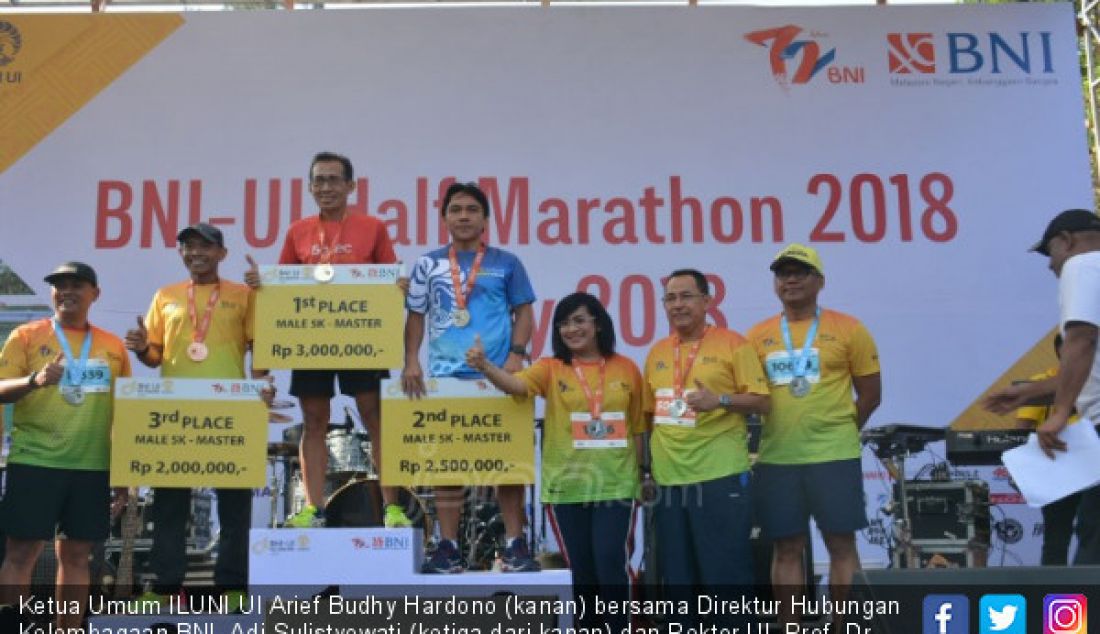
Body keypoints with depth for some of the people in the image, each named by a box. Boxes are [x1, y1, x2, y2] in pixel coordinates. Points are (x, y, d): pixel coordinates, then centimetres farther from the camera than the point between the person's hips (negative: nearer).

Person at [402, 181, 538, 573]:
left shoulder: (505, 264, 8)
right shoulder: (428, 265, 10)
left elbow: (523, 313, 7)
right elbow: (416, 316, 10)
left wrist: (516, 356, -7)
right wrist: (411, 362, -2)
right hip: (444, 376, 1)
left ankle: (515, 544, 9)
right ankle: (448, 547, 10)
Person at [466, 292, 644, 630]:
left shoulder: (626, 368, 3)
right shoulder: (551, 368, 2)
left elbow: (638, 427, 8)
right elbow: (515, 384, -18)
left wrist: (640, 473, 6)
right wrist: (484, 366, -36)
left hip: (615, 484, -1)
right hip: (567, 485, 1)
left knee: (610, 563, -8)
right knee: (582, 570, 9)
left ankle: (621, 628, 9)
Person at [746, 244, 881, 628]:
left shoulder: (848, 329, 1)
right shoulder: (757, 336, 6)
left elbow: (870, 394, 4)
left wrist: (838, 432, 4)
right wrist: (777, 430, 3)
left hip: (834, 455, -2)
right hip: (776, 458, 2)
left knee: (841, 544, 3)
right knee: (786, 548, 7)